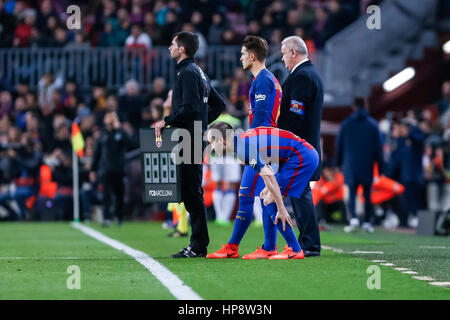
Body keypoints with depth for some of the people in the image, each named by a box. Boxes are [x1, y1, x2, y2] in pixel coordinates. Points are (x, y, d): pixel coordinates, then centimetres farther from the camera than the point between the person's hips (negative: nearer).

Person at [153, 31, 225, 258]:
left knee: (191, 191, -10)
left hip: (189, 140, -10)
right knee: (191, 191, 11)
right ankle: (198, 244, 12)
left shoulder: (188, 73, -11)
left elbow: (189, 108, -22)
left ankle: (198, 246, -10)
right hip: (196, 139, 10)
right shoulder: (199, 73, 20)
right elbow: (218, 104, 25)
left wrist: (167, 121, -14)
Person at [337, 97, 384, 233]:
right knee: (367, 194, 8)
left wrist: (339, 163, 16)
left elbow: (339, 145, 6)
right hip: (367, 166, 0)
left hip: (351, 165, 0)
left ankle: (353, 218, -18)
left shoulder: (346, 124, 1)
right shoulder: (373, 124, -1)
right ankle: (367, 223, 8)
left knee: (352, 193, 3)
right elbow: (379, 147, 0)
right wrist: (380, 166, 5)